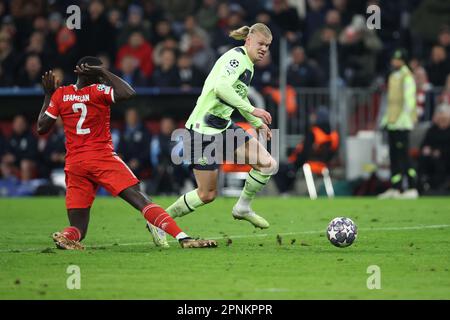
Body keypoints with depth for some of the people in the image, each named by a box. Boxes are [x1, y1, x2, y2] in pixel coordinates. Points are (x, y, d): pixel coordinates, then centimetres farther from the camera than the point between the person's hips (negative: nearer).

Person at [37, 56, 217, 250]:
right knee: (139, 199, -11)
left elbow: (41, 128, 10)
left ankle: (66, 236, -26)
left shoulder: (59, 95, 6)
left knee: (77, 228, 9)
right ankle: (183, 238, -26)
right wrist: (104, 72, -8)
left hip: (73, 165, 4)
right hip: (102, 158, -4)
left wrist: (48, 96, 21)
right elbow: (128, 93, -18)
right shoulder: (98, 91, -7)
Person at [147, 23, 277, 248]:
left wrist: (258, 124, 30)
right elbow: (221, 88, -33)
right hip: (204, 129, -9)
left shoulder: (248, 65, 14)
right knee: (207, 194, -3)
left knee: (268, 165, -5)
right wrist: (252, 110, -32)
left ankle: (243, 208, 14)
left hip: (224, 126, 9)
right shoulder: (236, 57, -15)